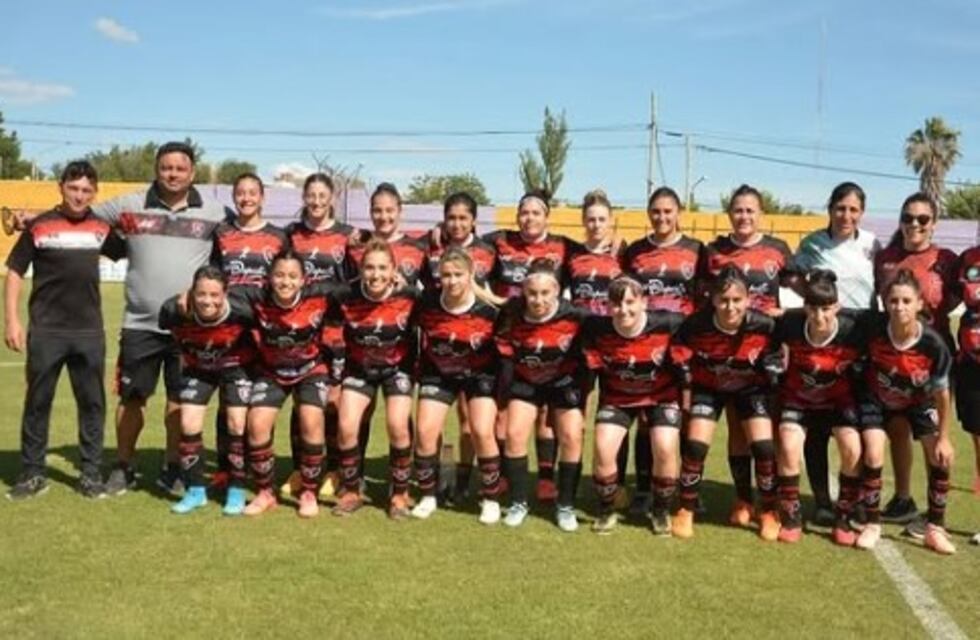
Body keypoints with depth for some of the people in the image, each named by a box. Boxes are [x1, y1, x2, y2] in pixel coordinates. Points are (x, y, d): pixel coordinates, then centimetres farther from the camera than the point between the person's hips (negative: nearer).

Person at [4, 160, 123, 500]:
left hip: (89, 331, 2)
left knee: (92, 403, 6)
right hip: (45, 331, -2)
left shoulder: (101, 227, 5)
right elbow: (15, 271, 0)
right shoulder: (39, 225, -2)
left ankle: (91, 474, 17)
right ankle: (32, 474, 17)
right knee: (37, 402, 6)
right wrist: (11, 319, -6)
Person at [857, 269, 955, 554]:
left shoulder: (934, 344, -31)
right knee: (873, 456, -15)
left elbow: (942, 393, -18)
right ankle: (872, 525, 5)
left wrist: (943, 437, -12)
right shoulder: (873, 328, -33)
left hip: (919, 402, 1)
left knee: (941, 458, -8)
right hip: (878, 400, 0)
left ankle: (935, 529, 10)